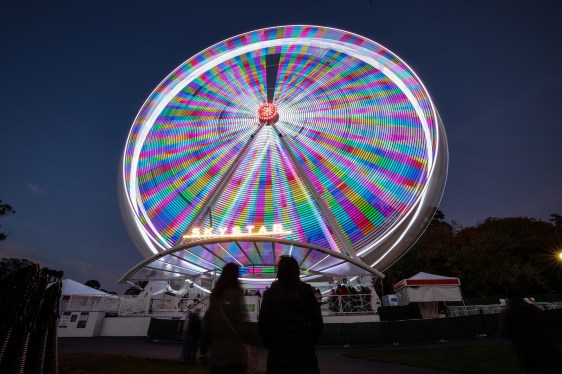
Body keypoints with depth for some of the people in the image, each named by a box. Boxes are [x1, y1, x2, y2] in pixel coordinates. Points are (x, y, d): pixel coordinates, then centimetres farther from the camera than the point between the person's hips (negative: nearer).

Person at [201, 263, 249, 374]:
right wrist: (245, 338, 4)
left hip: (216, 352, 6)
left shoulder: (215, 295, 5)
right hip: (234, 352, -6)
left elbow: (207, 322, 9)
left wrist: (205, 343, 19)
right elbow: (240, 322, -14)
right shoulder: (235, 294, -12)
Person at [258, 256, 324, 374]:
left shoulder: (270, 294, -4)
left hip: (278, 352, 0)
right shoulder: (306, 291, -2)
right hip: (304, 351, 1)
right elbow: (317, 323, -1)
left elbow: (263, 324, -5)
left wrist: (269, 345, 11)